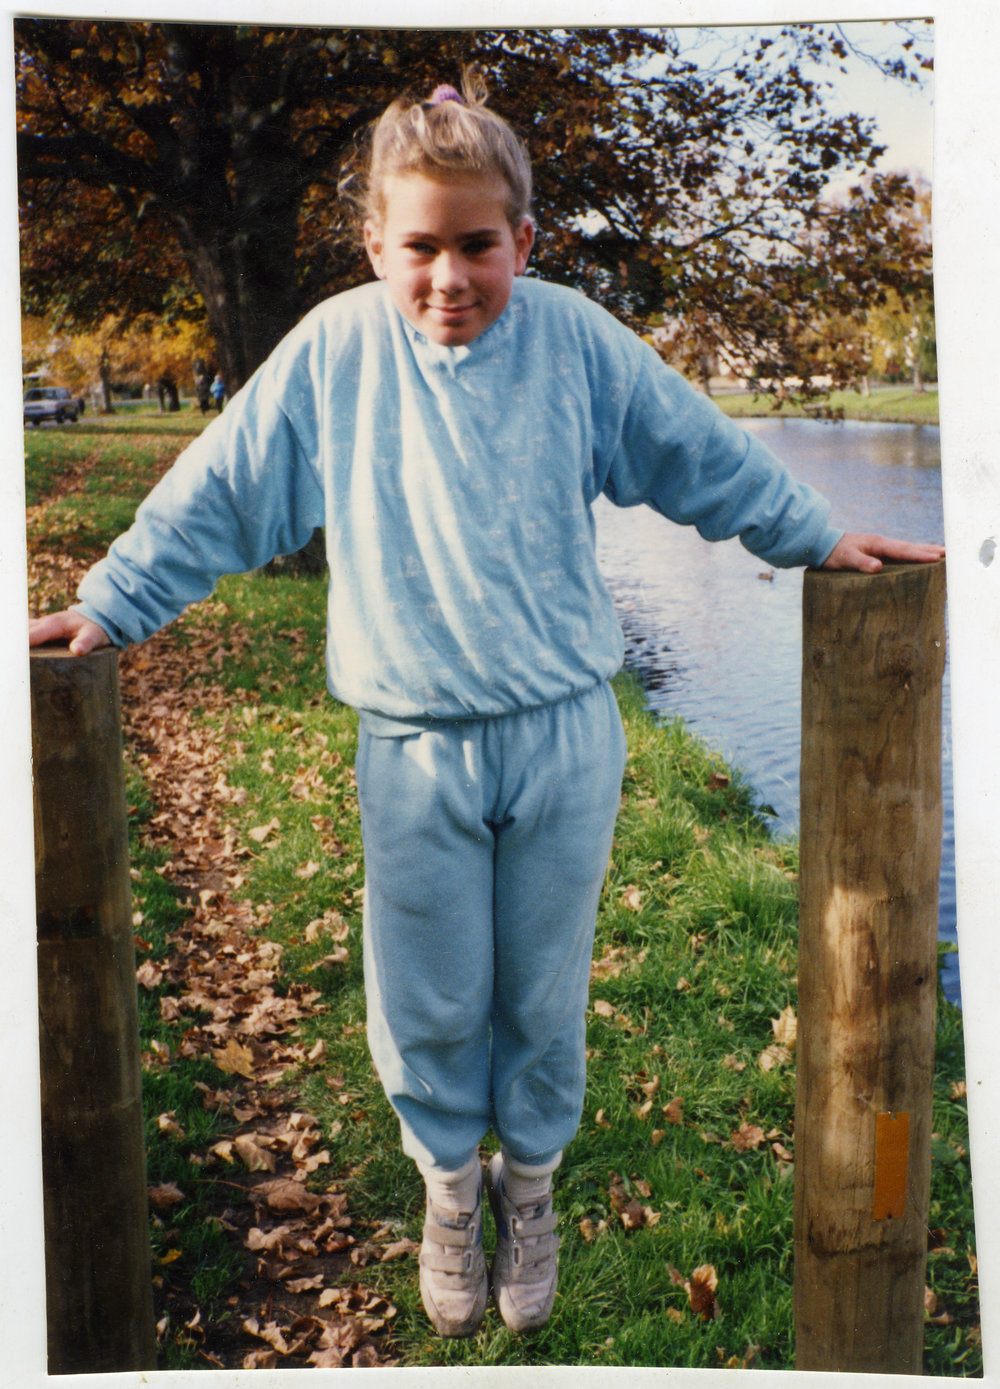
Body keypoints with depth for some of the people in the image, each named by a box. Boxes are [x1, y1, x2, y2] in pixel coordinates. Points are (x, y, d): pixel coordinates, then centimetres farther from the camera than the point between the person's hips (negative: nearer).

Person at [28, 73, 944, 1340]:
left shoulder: (576, 337, -1)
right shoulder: (332, 349, -3)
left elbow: (710, 459, 11)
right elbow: (214, 495, 4)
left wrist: (820, 539, 16)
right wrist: (113, 603, 4)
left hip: (564, 736, 1)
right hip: (415, 749, 0)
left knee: (543, 990, 14)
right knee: (428, 1000, 11)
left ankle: (530, 1175, 41)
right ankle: (450, 1180, 40)